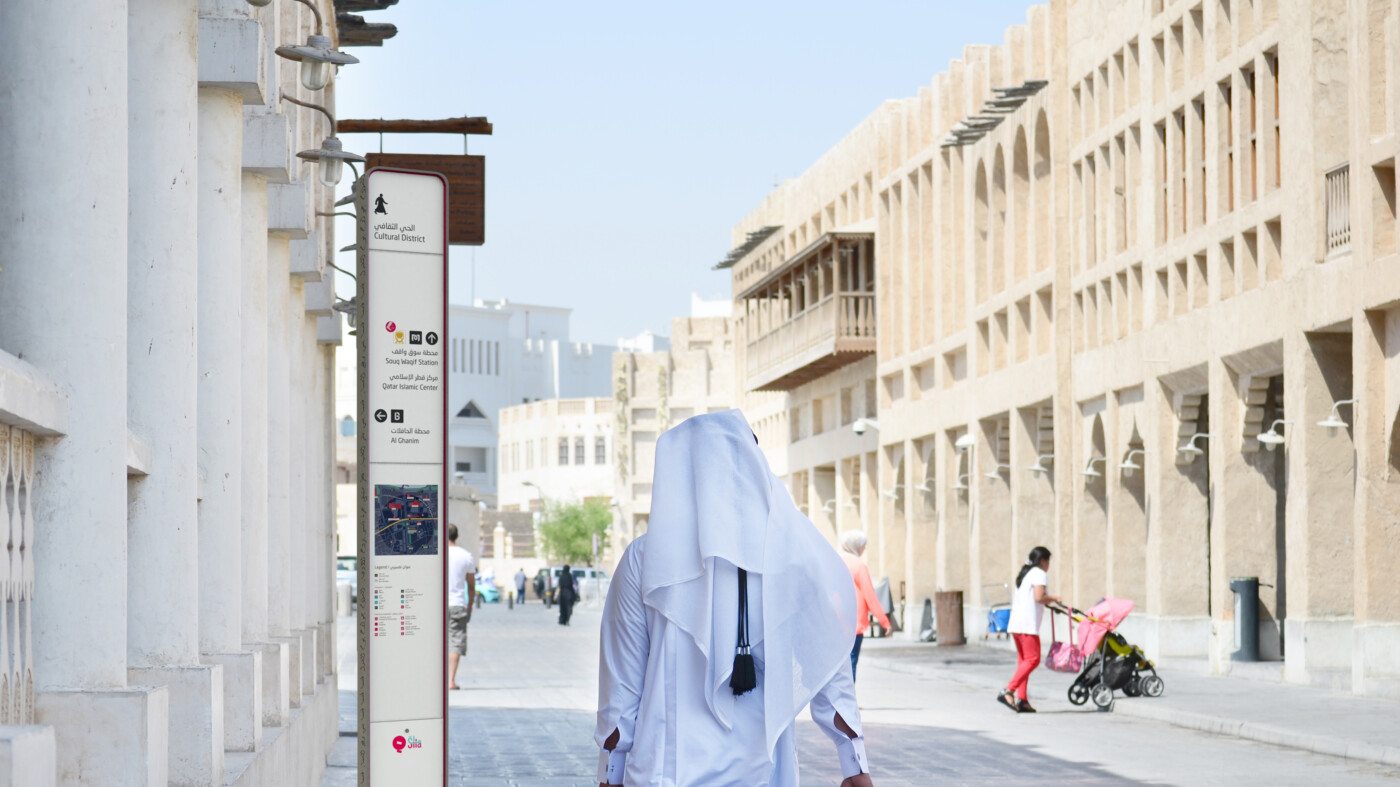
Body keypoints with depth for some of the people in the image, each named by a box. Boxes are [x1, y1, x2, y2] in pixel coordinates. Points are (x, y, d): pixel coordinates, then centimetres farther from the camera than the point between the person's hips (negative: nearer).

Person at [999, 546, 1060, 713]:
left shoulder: (1024, 574, 22)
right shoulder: (1040, 574, -6)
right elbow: (1039, 597, -19)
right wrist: (1053, 598, -1)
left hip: (1015, 623, 10)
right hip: (1028, 624, -10)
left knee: (1023, 661, 10)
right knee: (1033, 659, -9)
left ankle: (1021, 699, 5)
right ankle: (1008, 691, -19)